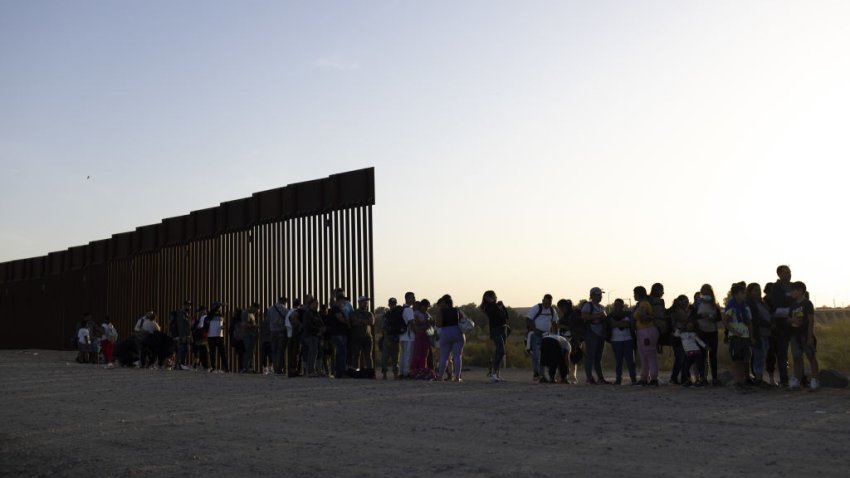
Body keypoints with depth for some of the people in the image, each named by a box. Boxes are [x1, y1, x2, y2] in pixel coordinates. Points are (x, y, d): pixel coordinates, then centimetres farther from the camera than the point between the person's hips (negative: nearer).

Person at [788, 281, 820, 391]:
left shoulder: (807, 303, -6)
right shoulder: (793, 305, 14)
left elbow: (811, 321, -10)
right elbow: (788, 318, 20)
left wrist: (810, 337, -16)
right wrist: (792, 319, -6)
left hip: (805, 334, -7)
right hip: (795, 335, 7)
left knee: (811, 357, -1)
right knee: (797, 358, 8)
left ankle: (814, 381, 0)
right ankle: (796, 381, 12)